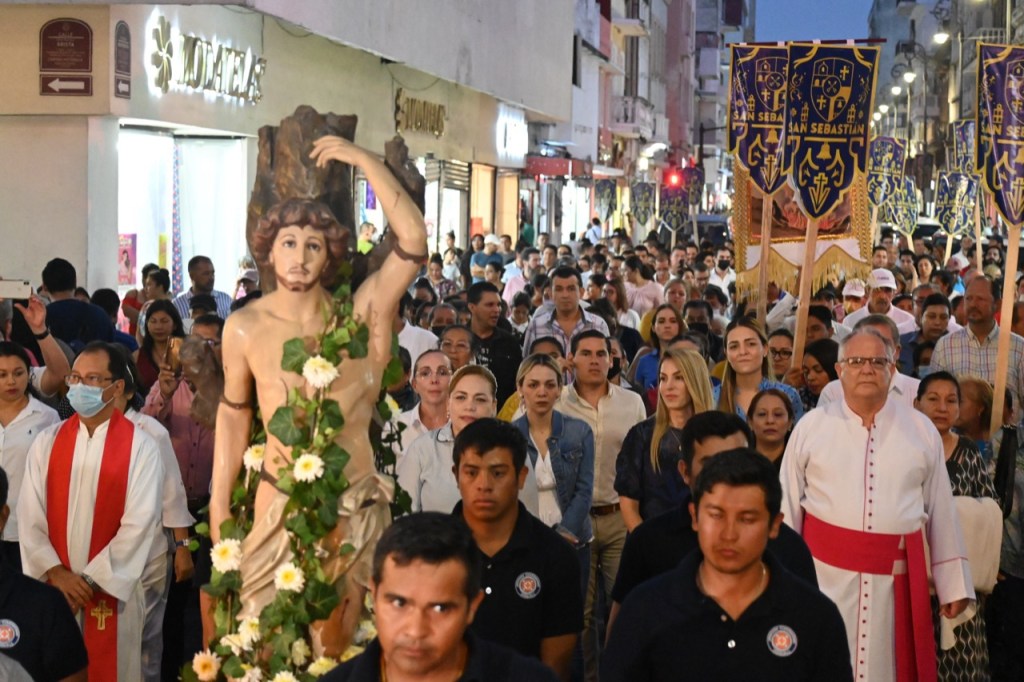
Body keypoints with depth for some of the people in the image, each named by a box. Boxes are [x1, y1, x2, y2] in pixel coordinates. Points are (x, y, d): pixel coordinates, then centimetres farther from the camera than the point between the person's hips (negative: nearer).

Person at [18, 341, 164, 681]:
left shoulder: (140, 447, -6)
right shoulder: (46, 442, 4)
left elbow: (139, 525, -12)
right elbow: (29, 516, 0)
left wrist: (91, 579, -14)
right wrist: (55, 573, -11)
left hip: (112, 589, -3)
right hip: (52, 588, 3)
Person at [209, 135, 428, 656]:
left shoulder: (358, 315, -8)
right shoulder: (244, 328, -4)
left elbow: (413, 238, -19)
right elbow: (233, 411, 7)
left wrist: (364, 159, -21)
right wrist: (219, 502, 6)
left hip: (354, 504, 0)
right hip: (279, 500, 1)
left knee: (335, 643, 10)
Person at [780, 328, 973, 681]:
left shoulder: (922, 430, 5)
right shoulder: (811, 426, 1)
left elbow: (941, 511, 8)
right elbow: (787, 506, 4)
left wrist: (953, 584, 8)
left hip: (897, 576, 1)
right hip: (826, 571, -1)